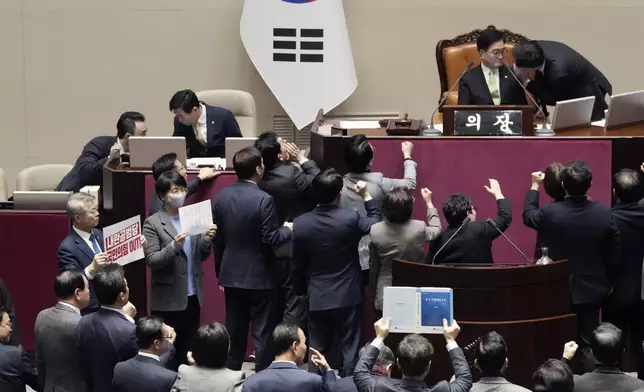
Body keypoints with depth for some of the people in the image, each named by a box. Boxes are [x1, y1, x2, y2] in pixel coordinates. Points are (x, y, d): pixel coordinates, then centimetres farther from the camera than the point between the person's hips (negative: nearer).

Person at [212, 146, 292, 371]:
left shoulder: (221, 196, 0)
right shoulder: (263, 199, -18)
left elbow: (217, 239, 7)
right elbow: (270, 239, -19)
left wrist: (220, 273, 17)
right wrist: (288, 229, 1)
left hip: (232, 276, 6)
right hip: (260, 277, -6)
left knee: (234, 333, 14)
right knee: (263, 334, 3)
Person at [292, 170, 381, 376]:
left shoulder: (300, 223, -7)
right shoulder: (350, 219, -15)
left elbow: (297, 264, 3)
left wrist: (301, 291, 18)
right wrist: (366, 196, 15)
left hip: (317, 299, 2)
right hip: (347, 298, -2)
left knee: (317, 352, 11)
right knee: (350, 351, 5)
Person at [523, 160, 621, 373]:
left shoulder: (550, 213, -20)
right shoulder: (604, 213, -15)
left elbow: (528, 216, 5)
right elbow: (615, 254, -6)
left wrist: (534, 187, 20)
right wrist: (603, 277, 12)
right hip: (592, 289, 1)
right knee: (588, 345, 11)